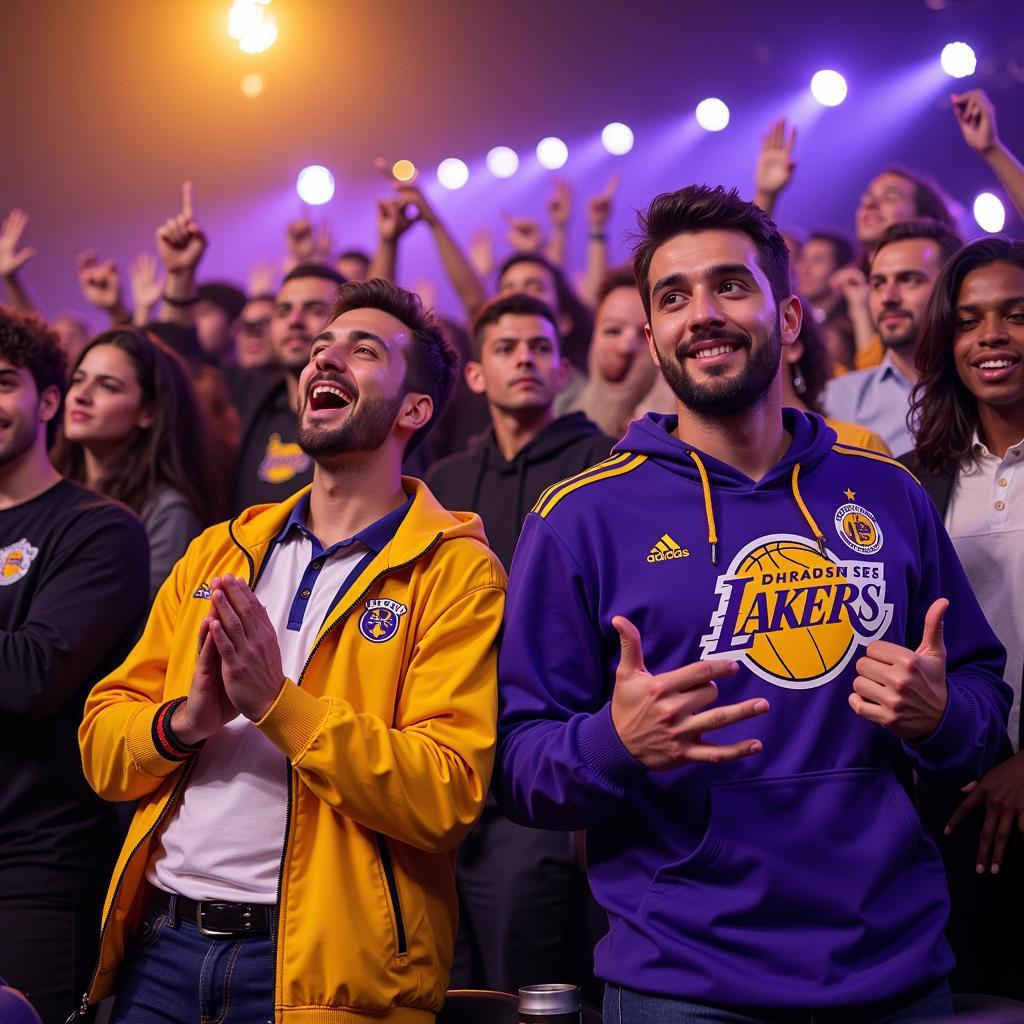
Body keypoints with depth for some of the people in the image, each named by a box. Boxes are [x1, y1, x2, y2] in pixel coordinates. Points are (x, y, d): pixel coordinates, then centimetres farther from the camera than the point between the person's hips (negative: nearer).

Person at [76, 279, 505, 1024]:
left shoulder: (456, 572, -5)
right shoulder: (220, 551, 12)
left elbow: (449, 797, -16)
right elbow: (101, 742, 8)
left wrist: (279, 703, -22)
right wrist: (186, 719, -13)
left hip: (318, 964, -4)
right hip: (161, 941, 5)